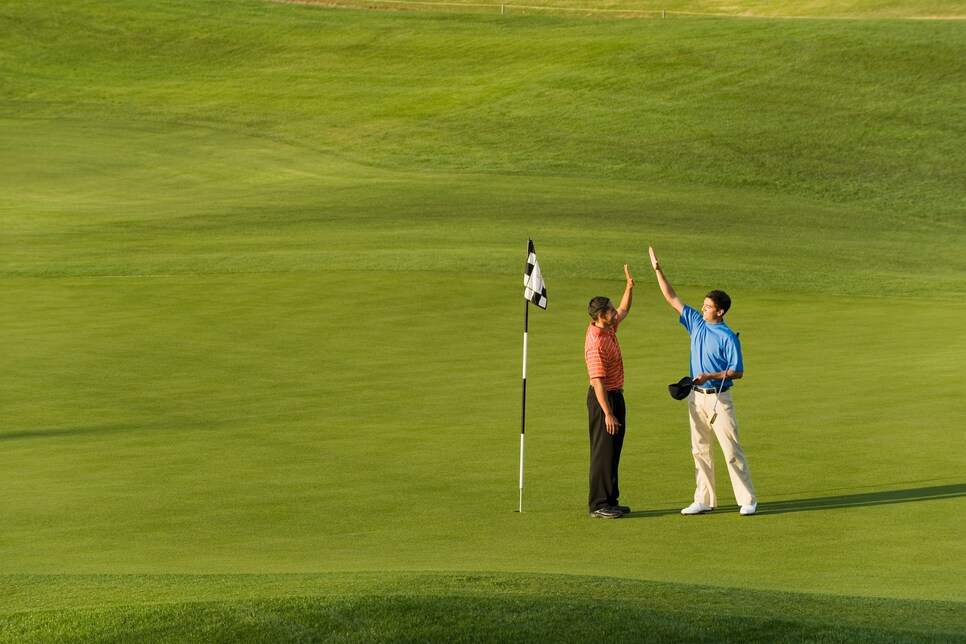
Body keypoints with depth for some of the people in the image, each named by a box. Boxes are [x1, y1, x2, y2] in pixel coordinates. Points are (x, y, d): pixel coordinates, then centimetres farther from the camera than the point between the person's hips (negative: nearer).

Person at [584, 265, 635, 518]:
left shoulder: (608, 328, 4)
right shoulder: (596, 344, -24)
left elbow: (623, 311, 26)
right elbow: (598, 381, -27)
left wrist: (630, 287, 11)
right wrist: (607, 413, -29)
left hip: (615, 395, 10)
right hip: (603, 398, -10)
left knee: (614, 450, 13)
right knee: (603, 451, -6)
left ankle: (610, 500, 20)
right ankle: (598, 505, -2)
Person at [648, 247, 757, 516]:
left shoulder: (728, 337, -10)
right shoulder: (696, 323, 8)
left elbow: (737, 372, -10)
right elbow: (672, 298, 11)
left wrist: (710, 376, -22)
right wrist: (657, 270, 7)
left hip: (719, 398, -7)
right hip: (696, 396, 7)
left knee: (732, 450, -7)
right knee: (700, 450, 9)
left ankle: (747, 500, -3)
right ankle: (704, 500, 14)